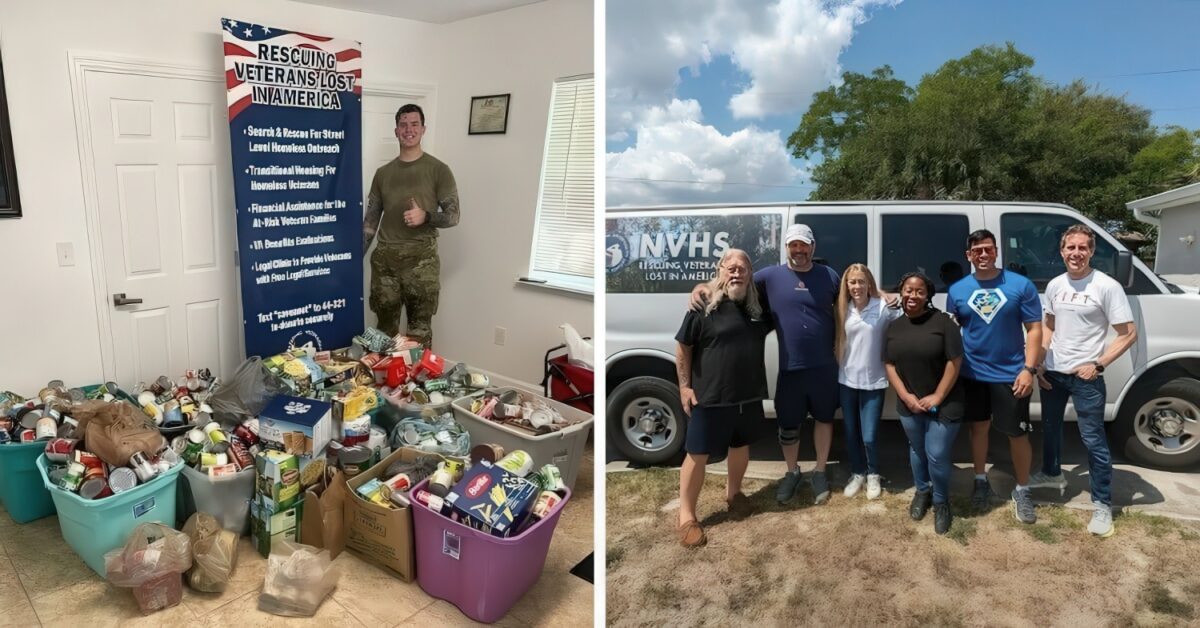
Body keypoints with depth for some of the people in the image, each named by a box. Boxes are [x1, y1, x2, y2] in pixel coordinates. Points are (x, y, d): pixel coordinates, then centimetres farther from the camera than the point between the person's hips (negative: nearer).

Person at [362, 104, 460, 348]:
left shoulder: (438, 169, 0)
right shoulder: (383, 172, 12)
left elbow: (453, 216, -1)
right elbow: (371, 220, 14)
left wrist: (426, 217, -21)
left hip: (421, 258, -4)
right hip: (384, 257, 4)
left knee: (419, 329, -1)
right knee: (385, 326, 11)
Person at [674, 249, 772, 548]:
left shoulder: (757, 305, 4)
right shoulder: (705, 305, -11)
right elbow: (683, 347, -7)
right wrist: (685, 386, -10)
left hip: (749, 395, 6)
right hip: (710, 397, -5)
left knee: (741, 447, 21)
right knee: (698, 454, 0)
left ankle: (733, 492, 45)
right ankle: (686, 515, 10)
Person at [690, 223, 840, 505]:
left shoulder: (828, 275, 4)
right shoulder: (770, 276, -2)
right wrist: (702, 287, -17)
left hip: (825, 366, 1)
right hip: (790, 369, -1)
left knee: (824, 418, 14)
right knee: (788, 424, 11)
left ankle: (819, 473, 33)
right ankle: (792, 473, 35)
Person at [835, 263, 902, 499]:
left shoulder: (883, 307, -10)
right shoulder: (844, 309, 2)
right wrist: (834, 354, 2)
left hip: (873, 382, -4)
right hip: (847, 380, 4)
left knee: (869, 437, 1)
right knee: (851, 433, 14)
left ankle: (873, 475, 28)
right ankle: (857, 473, 35)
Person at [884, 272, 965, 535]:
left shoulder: (943, 322, -11)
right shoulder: (894, 327, 5)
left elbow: (954, 362, -13)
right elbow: (889, 365, 4)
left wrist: (937, 397, -14)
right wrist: (906, 396, -8)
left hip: (943, 404, -4)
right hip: (909, 404, 4)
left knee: (937, 456, -2)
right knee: (917, 451, 18)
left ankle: (941, 501, 22)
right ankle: (922, 491, 41)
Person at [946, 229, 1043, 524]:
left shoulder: (1021, 285, -6)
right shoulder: (957, 290, 1)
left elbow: (1034, 329, -6)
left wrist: (1029, 369, -13)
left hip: (1011, 374, -2)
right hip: (972, 374, 2)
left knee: (1017, 434, 5)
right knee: (978, 427, 16)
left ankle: (1022, 490, 24)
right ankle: (981, 481, 34)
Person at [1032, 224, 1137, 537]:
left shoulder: (1107, 286, -14)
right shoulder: (1055, 285, 3)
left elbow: (1129, 334, -12)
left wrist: (1097, 364, -18)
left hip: (1085, 377, -6)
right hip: (1053, 373, 6)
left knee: (1093, 439, -1)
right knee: (1051, 426, 22)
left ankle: (1102, 504, 11)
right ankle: (1052, 473, 45)